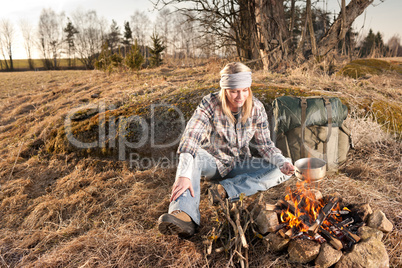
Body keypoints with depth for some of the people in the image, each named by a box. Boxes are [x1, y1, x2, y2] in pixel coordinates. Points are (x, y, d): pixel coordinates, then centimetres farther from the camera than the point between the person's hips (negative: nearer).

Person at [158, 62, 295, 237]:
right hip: (213, 163, -3)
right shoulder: (210, 104, -20)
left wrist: (282, 162, -26)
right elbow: (190, 137, -34)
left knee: (283, 172, -17)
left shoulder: (256, 108, -10)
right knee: (194, 155, -36)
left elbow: (264, 144, -5)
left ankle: (226, 189, -29)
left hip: (239, 165, 3)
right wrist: (183, 175, -48)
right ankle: (185, 214, -53)